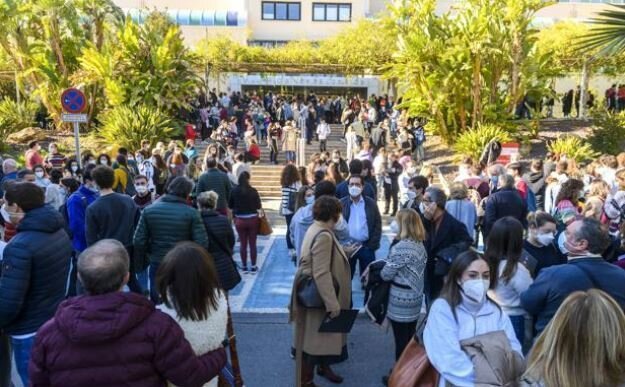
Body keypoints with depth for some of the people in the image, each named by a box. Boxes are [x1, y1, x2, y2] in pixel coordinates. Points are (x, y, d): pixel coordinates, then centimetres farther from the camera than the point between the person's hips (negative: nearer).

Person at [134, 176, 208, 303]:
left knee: (157, 303, 18)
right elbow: (202, 243, -16)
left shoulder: (149, 210, -4)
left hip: (157, 265, 2)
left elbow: (138, 241, -5)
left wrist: (140, 264, 9)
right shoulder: (191, 213, -12)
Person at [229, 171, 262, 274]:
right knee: (252, 244, 8)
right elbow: (258, 206, -5)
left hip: (240, 220, 1)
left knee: (243, 244, 10)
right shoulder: (253, 191, -10)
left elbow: (230, 205, 3)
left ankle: (244, 267, 17)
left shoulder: (234, 191, -6)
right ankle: (253, 267, 14)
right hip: (252, 219, -1)